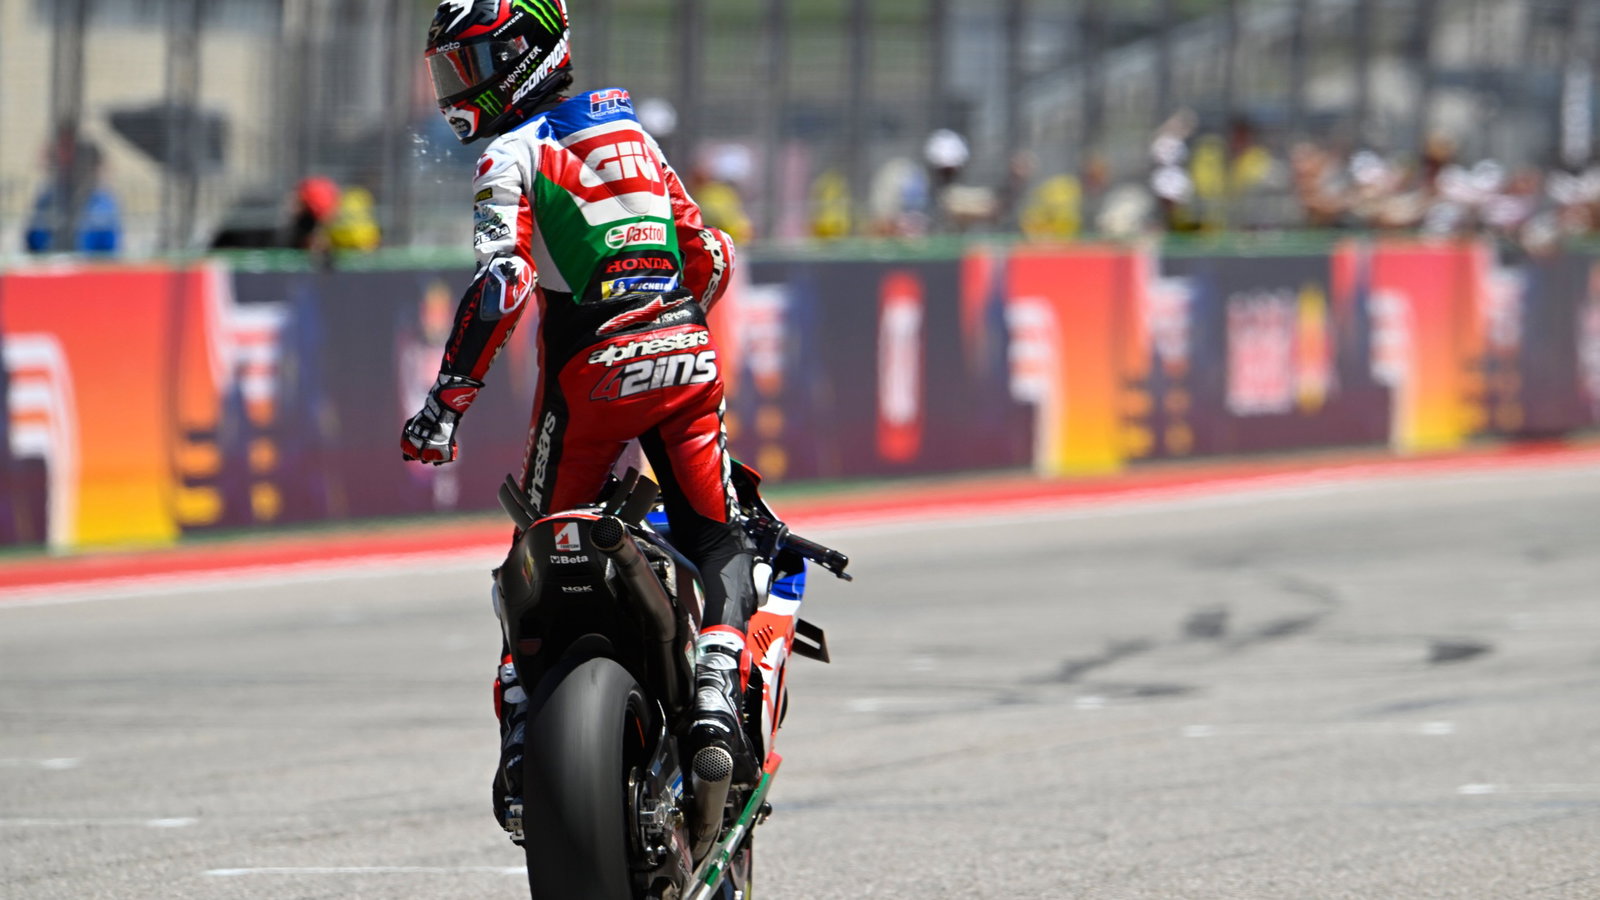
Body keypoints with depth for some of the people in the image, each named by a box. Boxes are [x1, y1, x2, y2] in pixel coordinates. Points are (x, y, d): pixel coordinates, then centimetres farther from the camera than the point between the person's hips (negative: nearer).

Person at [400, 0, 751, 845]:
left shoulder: (513, 154, -1)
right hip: (689, 362, 4)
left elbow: (502, 284, -15)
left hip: (590, 374, -4)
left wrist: (445, 403, -14)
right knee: (717, 543, 11)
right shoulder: (629, 131, 20)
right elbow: (709, 257, 22)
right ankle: (716, 701, -12)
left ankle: (523, 748, 2)